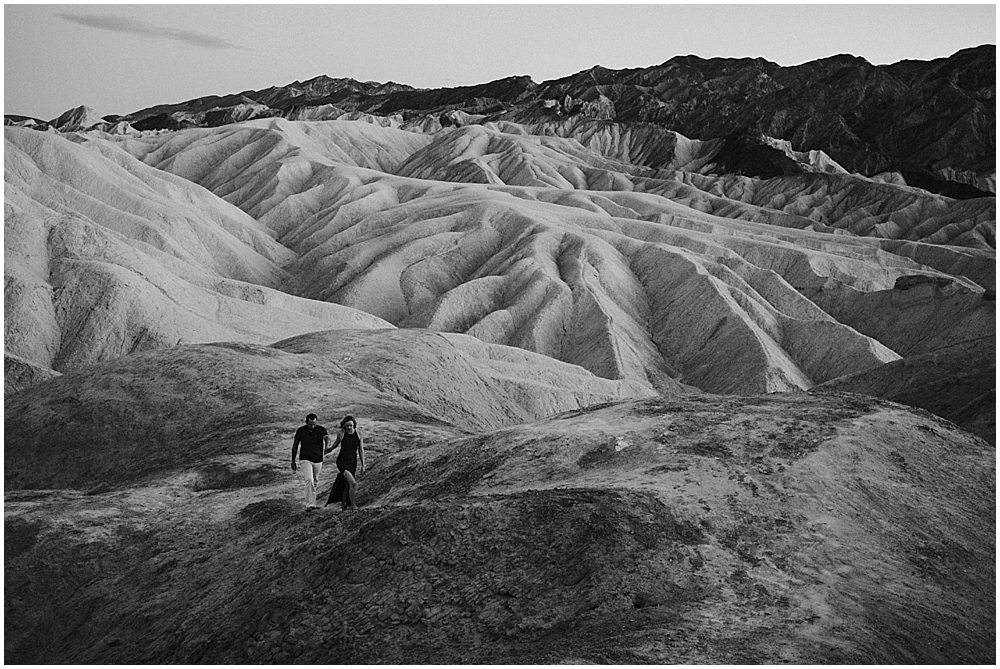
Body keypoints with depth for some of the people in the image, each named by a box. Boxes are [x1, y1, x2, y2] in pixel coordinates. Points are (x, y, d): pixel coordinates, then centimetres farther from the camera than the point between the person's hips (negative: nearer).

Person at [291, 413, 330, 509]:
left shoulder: (321, 429, -12)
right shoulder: (300, 431, -8)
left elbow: (327, 438, -32)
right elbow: (295, 445, 1)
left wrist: (326, 448, -53)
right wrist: (293, 461, 2)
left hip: (318, 460, 2)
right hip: (305, 460, -2)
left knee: (315, 482, 15)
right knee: (309, 480, -21)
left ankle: (311, 500, 38)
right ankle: (310, 504, -23)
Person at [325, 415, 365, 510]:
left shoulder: (358, 434, -4)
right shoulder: (341, 434, -11)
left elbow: (361, 450, 3)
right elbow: (336, 443, 12)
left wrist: (363, 465, 3)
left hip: (353, 463, 4)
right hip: (342, 462, -4)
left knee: (347, 485, 12)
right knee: (353, 483, -20)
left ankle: (343, 503, 33)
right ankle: (354, 506, -10)